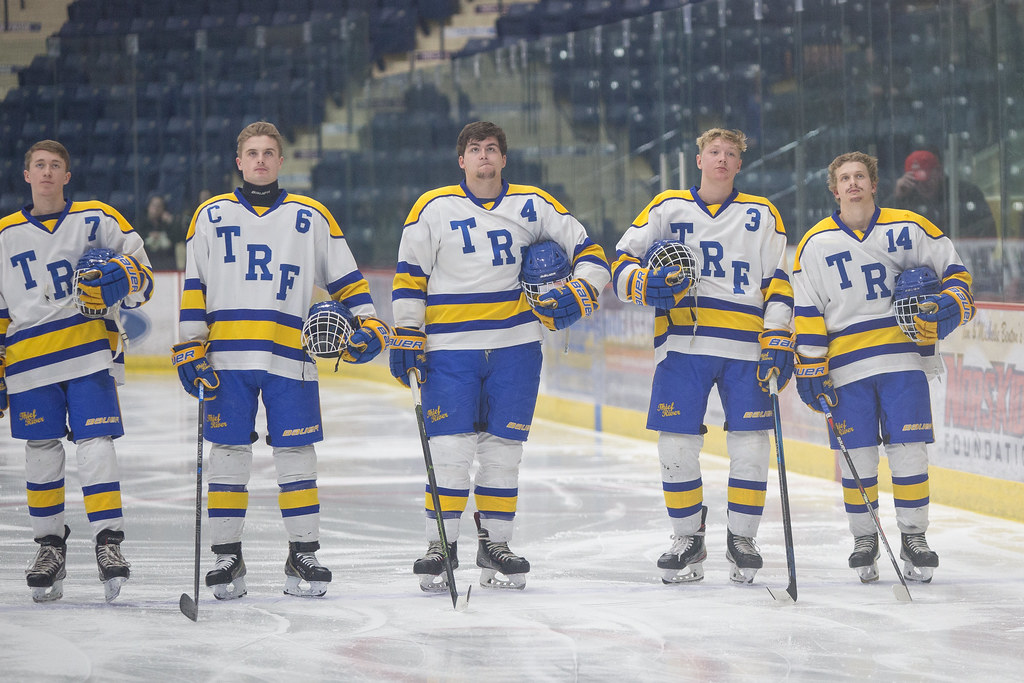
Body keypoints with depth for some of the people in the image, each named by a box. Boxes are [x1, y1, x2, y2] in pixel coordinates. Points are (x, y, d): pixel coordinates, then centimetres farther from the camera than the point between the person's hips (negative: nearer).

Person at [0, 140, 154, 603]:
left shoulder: (97, 219, 6)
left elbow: (141, 273, 6)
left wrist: (122, 277, -17)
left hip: (89, 353, -2)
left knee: (95, 444, -10)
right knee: (41, 453, 5)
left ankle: (108, 539, -8)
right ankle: (50, 544, 16)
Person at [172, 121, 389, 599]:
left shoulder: (311, 217, 11)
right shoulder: (211, 216, 11)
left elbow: (344, 277, 12)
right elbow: (193, 288, 9)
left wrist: (367, 324, -1)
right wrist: (190, 348, 2)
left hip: (289, 360, 0)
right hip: (226, 359, 0)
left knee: (295, 454, -1)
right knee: (228, 453, 0)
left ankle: (303, 556, 8)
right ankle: (226, 557, 8)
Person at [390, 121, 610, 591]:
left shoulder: (533, 205, 6)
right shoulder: (434, 208, 2)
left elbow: (587, 249, 8)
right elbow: (409, 276, 4)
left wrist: (583, 291, -9)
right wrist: (406, 335, -2)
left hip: (515, 345, 2)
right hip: (450, 346, -2)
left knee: (503, 446, 6)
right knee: (450, 447, -7)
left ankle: (494, 544, 16)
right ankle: (441, 546, 2)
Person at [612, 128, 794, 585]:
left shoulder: (761, 215, 13)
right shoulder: (667, 208, 11)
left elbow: (777, 285, 9)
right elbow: (622, 262, 8)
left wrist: (778, 342, -1)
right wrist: (648, 284, -14)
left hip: (746, 347, 0)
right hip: (682, 341, 0)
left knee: (750, 444, -3)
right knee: (677, 442, -3)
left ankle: (742, 538, 11)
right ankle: (687, 540, 11)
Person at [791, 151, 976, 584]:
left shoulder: (910, 229, 5)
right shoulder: (816, 243, 8)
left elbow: (952, 268, 12)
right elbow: (806, 311, 8)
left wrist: (954, 301, -9)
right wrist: (809, 368, 2)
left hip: (904, 358, -1)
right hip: (846, 365, 1)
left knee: (908, 449, -5)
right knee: (856, 455, 1)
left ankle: (914, 536, 6)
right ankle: (864, 539, 15)